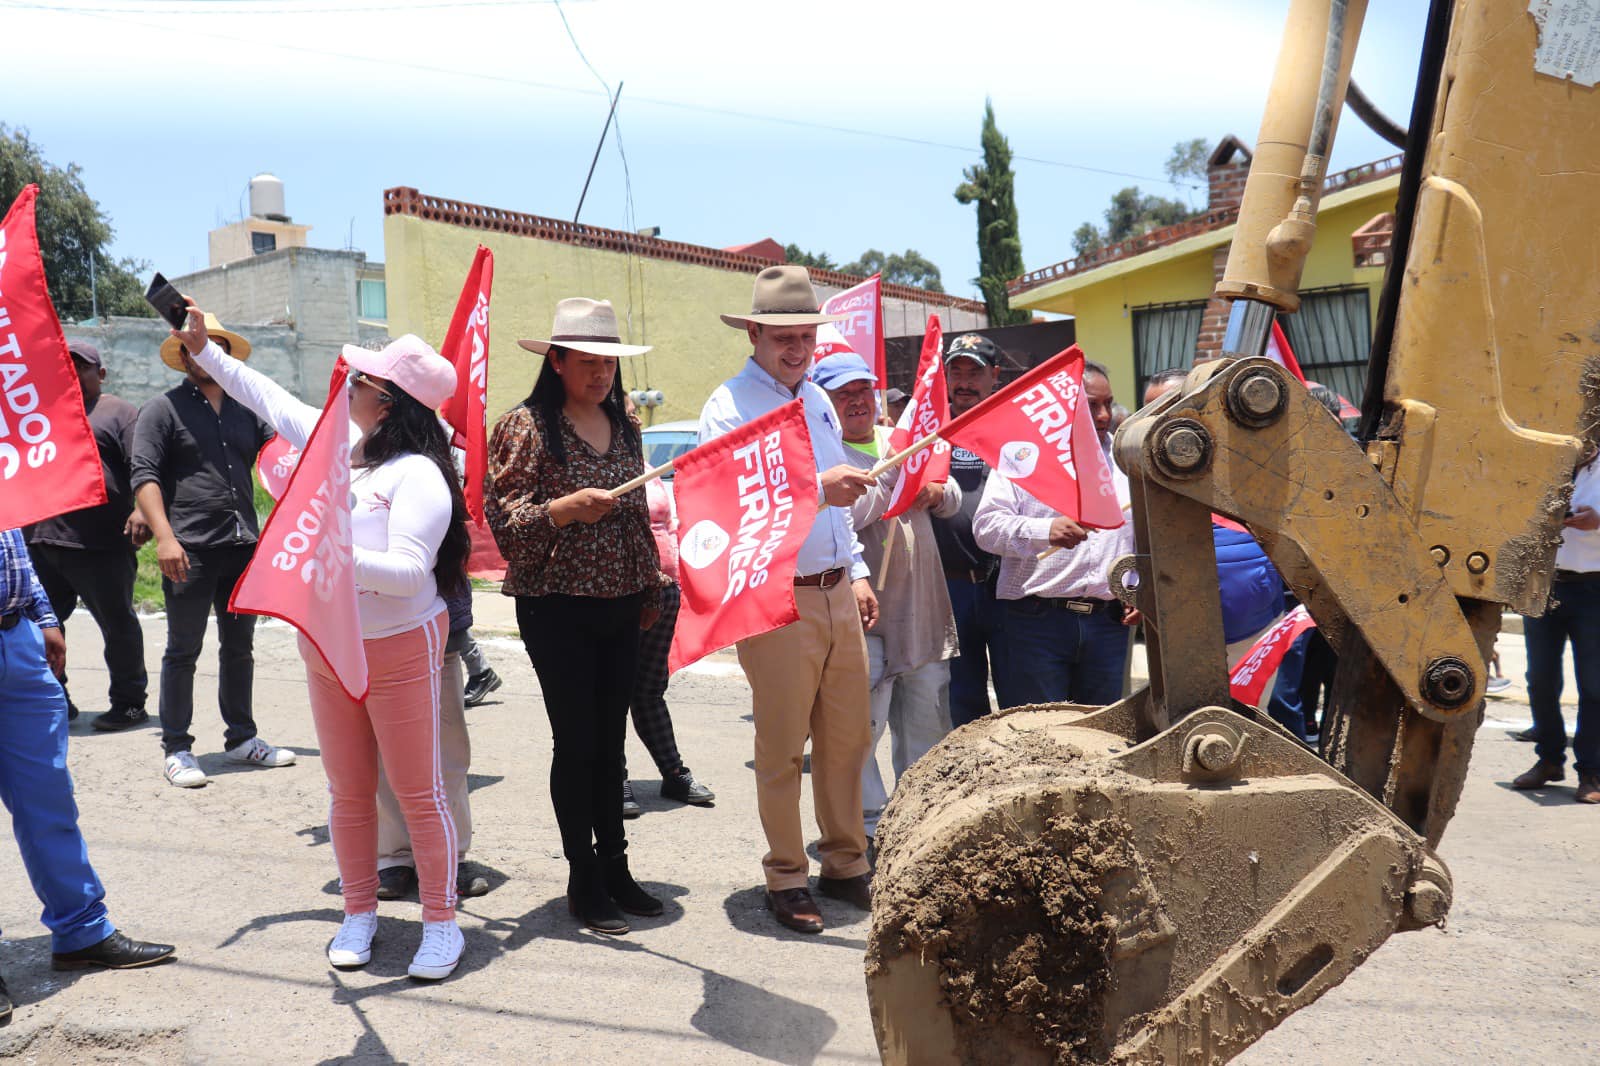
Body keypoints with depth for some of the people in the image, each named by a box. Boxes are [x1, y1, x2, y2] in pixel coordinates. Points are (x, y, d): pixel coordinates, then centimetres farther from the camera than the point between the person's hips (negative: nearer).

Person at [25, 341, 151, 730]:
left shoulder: (119, 412, 1)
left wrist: (142, 509, -26)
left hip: (101, 546, -7)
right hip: (41, 541, 7)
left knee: (117, 624, 2)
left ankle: (129, 704, 13)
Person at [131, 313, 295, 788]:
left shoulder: (244, 411, 15)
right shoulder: (163, 409, 0)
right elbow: (144, 477, -8)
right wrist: (165, 536, -19)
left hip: (242, 547, 5)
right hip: (190, 550, -5)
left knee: (239, 646, 13)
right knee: (183, 650, 2)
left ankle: (241, 738, 25)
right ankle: (176, 748, 12)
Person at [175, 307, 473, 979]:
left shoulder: (417, 474, -18)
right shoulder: (335, 440, 6)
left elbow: (410, 571, -26)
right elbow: (269, 397, 22)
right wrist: (204, 352, 27)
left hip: (400, 651, -7)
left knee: (418, 792, 1)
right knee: (347, 791, 15)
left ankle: (440, 922, 14)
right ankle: (359, 911, 30)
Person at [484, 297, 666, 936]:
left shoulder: (624, 428, 11)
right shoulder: (526, 426, -6)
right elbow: (502, 516, -10)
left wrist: (650, 590, 18)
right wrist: (562, 510, -26)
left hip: (619, 605, 5)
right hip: (556, 604, -5)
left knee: (610, 740, 11)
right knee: (576, 740, 0)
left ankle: (615, 866, 23)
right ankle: (584, 881, 13)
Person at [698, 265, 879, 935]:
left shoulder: (817, 400, 16)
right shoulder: (729, 406, -7)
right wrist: (817, 488, -34)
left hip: (837, 595, 7)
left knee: (847, 738, 12)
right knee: (783, 748, 1)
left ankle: (845, 865, 26)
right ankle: (786, 879, 16)